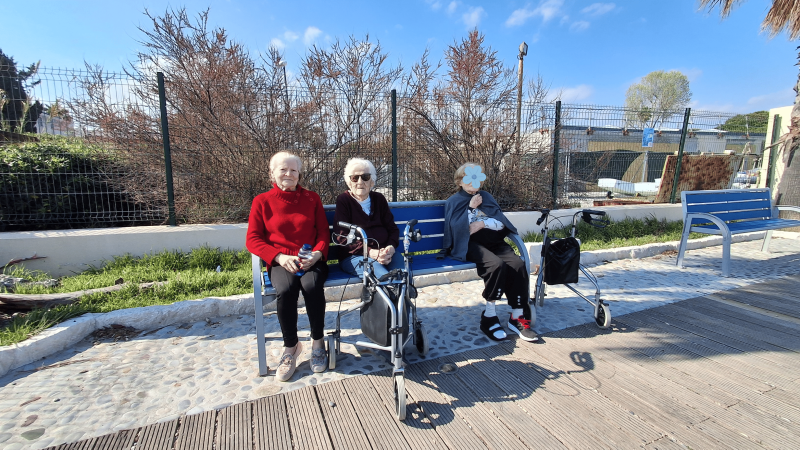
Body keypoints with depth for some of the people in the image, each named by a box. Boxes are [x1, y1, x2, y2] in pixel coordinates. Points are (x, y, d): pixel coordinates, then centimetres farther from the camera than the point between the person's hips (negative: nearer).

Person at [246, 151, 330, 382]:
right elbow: (253, 239, 4)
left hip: (311, 260, 1)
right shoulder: (262, 201, 8)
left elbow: (324, 232, 9)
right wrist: (279, 257, -12)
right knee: (285, 290, -32)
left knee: (311, 286, -32)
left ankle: (317, 341, -6)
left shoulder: (312, 198, 12)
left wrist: (317, 254, -12)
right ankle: (291, 347, -7)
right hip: (281, 262, 0)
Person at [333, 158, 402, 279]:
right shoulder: (343, 201, 3)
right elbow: (341, 237, -8)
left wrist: (391, 247, -13)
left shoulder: (379, 199, 16)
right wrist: (370, 252, -21)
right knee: (386, 278, -33)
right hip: (354, 256, -4)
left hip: (384, 252, 4)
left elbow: (392, 228, 11)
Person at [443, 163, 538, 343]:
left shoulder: (487, 197, 20)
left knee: (518, 264, -23)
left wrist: (483, 223, -8)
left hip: (494, 241, 5)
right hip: (470, 244, -5)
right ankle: (489, 316, -14)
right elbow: (456, 227, -8)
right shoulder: (454, 201, 8)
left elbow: (501, 223, 9)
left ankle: (518, 317, -11)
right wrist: (471, 208, -8)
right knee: (497, 265, -32)